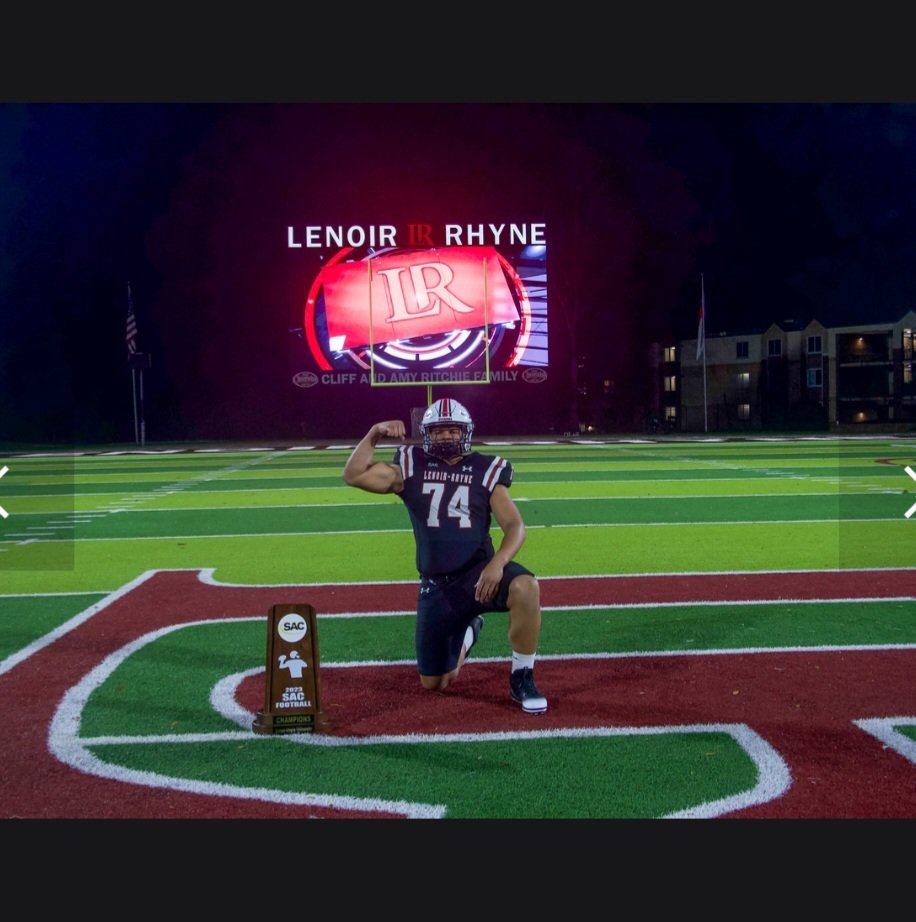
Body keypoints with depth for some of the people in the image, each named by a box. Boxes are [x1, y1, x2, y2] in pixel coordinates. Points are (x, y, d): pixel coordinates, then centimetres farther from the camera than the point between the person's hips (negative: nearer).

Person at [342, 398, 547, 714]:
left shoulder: (485, 470, 1)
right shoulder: (411, 468, 4)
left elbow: (514, 525, -7)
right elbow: (354, 476, -5)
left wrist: (497, 563, -24)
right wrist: (373, 435, -16)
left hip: (479, 573, -2)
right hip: (435, 585, 2)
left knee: (525, 587, -37)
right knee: (434, 683, 7)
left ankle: (522, 679, -16)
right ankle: (465, 632, 40)